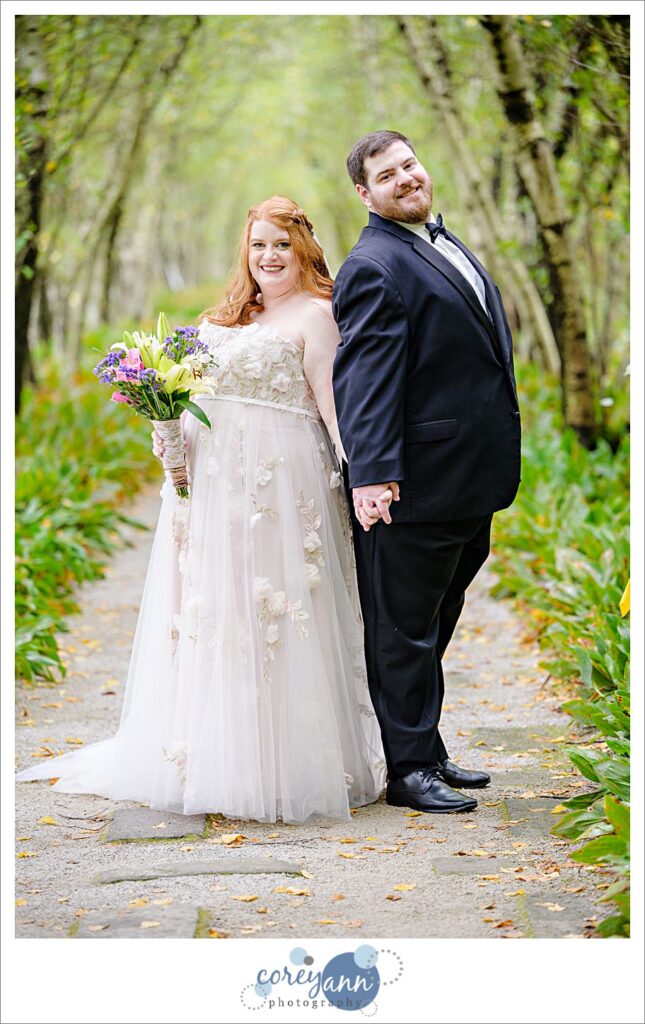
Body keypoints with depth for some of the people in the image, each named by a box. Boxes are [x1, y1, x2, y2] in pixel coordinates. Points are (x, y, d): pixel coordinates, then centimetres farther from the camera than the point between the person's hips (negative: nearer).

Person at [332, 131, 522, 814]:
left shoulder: (443, 244, 17)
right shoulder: (374, 267, -13)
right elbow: (364, 377, -22)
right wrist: (371, 473, -30)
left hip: (470, 481, 9)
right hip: (417, 483, -9)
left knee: (433, 626, 18)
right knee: (404, 630, 1)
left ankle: (427, 754, 29)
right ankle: (408, 770, 10)